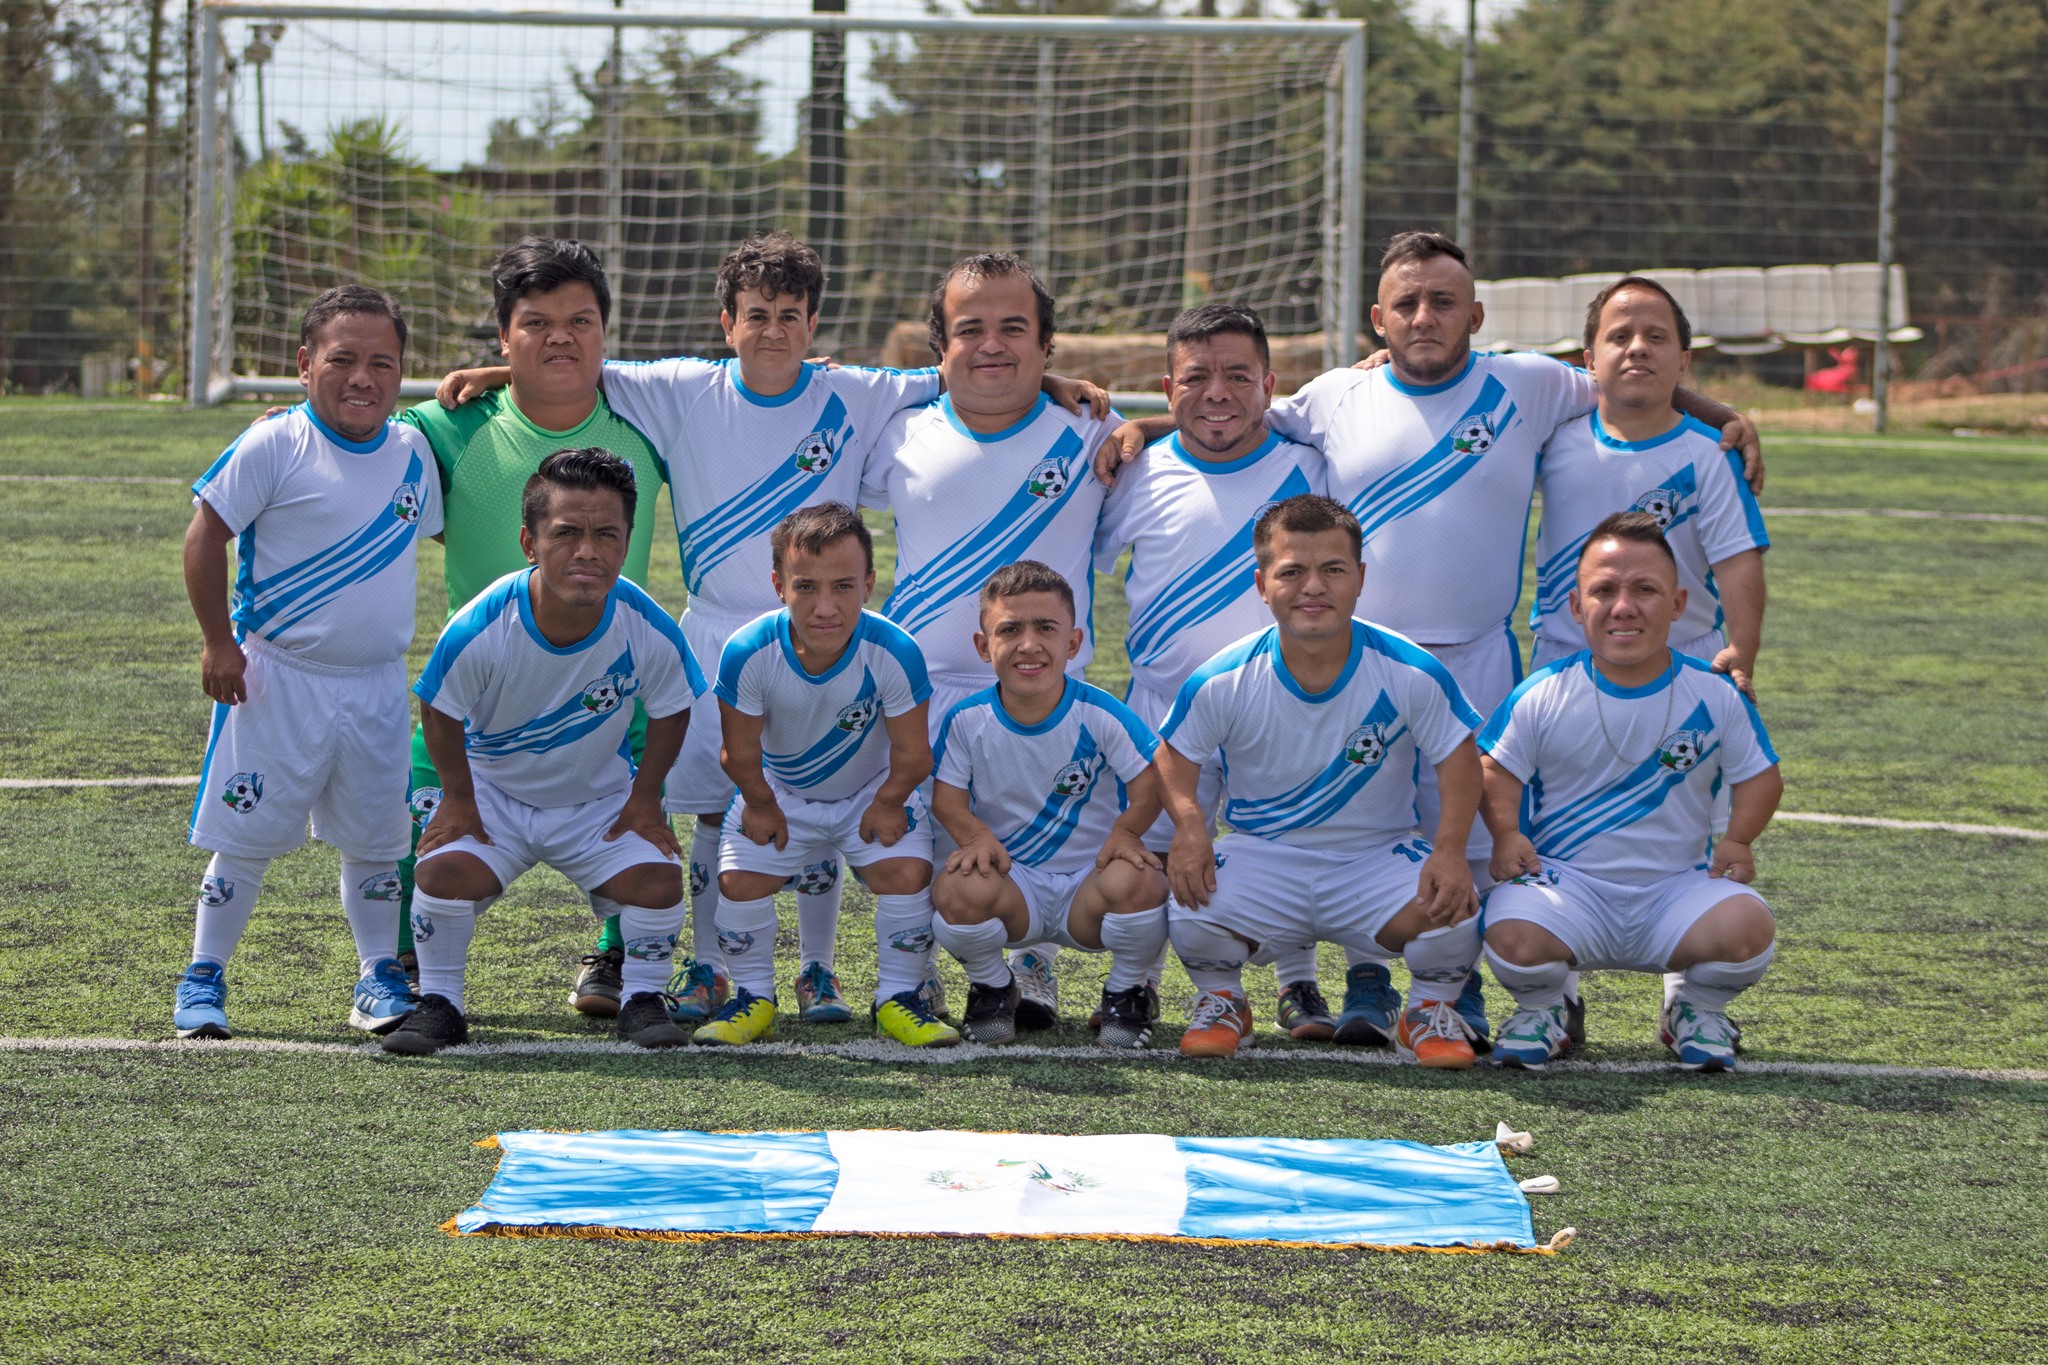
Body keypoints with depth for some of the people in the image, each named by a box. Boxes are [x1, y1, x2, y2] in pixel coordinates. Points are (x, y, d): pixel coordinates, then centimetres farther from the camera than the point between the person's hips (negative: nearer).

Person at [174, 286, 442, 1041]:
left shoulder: (412, 453, 4)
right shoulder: (275, 447, -13)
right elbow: (206, 532, -10)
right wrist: (218, 642, -11)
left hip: (376, 686, 4)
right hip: (277, 678, -4)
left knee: (375, 838, 10)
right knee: (245, 835, 1)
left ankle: (378, 978, 20)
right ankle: (203, 980, 13)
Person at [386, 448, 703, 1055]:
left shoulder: (650, 631, -25)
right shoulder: (480, 630, -30)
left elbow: (670, 711, -3)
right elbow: (441, 713, -11)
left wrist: (645, 798, -3)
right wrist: (458, 800, -7)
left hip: (601, 796, 1)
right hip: (493, 789, -1)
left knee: (657, 878, -21)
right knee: (444, 868, -25)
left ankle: (642, 1001, 6)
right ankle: (439, 1004, -1)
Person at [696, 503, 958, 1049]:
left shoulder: (895, 654, -35)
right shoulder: (748, 654, -33)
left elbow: (912, 756, -17)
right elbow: (741, 757, -14)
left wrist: (887, 804, -5)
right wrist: (761, 806, -3)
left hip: (872, 791, -1)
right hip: (780, 792, 1)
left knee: (907, 873, -20)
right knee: (739, 879, -14)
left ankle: (898, 999, 3)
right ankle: (753, 999, 11)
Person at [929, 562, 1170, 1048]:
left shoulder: (1100, 714, -11)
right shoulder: (967, 721, -6)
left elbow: (1148, 784, -8)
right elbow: (947, 797, -2)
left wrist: (1126, 831, -27)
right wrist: (976, 836, -23)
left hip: (1088, 882, -1)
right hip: (1014, 884, 1)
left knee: (1137, 880, -36)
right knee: (955, 888, -34)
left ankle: (1129, 993, 0)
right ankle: (992, 987, 4)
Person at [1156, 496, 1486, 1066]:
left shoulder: (1410, 673, -13)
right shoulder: (1223, 682, -12)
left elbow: (1458, 760, -4)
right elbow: (1176, 756, 1)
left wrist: (1450, 849, -20)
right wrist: (1189, 826, -20)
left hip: (1377, 854, 0)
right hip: (1262, 856, 0)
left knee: (1449, 908, -32)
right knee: (1191, 913, -31)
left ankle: (1431, 1010, 6)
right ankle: (1221, 1002, 8)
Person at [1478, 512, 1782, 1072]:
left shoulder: (1715, 696, -2)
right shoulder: (1543, 696, -5)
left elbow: (1759, 775, 8)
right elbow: (1497, 770, 5)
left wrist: (1738, 841, -10)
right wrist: (1506, 834, -14)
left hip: (1677, 888, 1)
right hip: (1566, 881, -1)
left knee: (1747, 928, -30)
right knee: (1513, 937, -34)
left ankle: (1698, 1010, 8)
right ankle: (1540, 1013, 7)